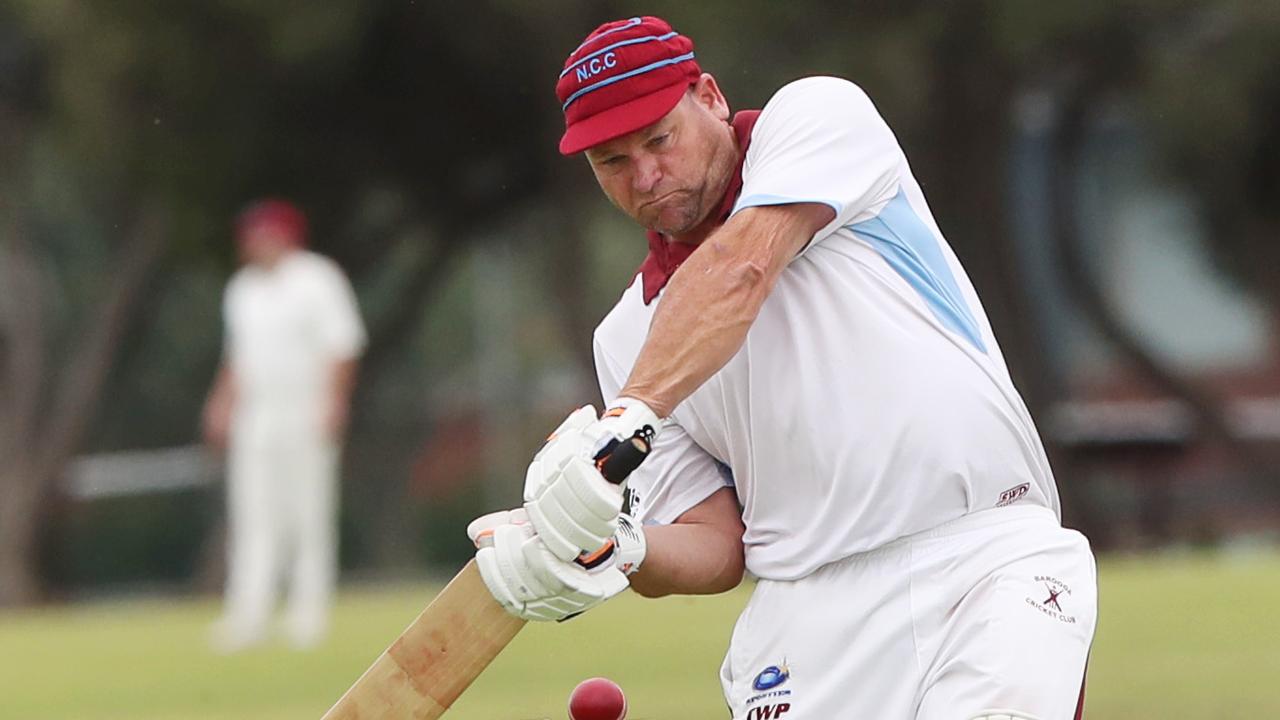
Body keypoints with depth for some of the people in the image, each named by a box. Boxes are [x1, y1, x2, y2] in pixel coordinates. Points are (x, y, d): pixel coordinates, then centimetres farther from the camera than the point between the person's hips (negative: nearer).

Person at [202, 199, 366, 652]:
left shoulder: (317, 281, -4)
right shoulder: (243, 288, 14)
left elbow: (342, 347, -7)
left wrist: (331, 404, -15)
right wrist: (223, 402, 13)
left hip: (305, 416, -6)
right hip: (253, 417, 6)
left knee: (309, 511, -2)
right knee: (252, 514, -1)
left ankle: (309, 611, 4)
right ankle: (248, 614, -6)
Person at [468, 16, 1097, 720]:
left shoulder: (821, 118, 6)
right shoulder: (629, 335, 17)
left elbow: (742, 268, -12)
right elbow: (717, 547, 13)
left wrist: (627, 418, -26)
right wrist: (613, 556, -9)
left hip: (992, 563, -4)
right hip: (814, 618, 5)